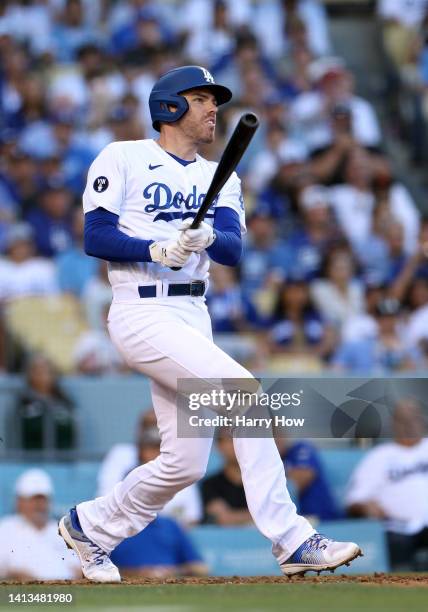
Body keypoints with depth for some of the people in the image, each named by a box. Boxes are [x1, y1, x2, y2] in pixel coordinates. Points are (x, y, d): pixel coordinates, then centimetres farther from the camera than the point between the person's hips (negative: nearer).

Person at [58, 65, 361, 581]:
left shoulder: (220, 178, 16)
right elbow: (95, 237, -7)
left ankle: (89, 525, 26)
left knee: (185, 461, 4)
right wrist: (156, 250, -23)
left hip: (194, 318, 7)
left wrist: (207, 237, -23)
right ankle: (290, 540, -20)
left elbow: (233, 250, 0)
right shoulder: (123, 159, 1)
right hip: (142, 314, -7)